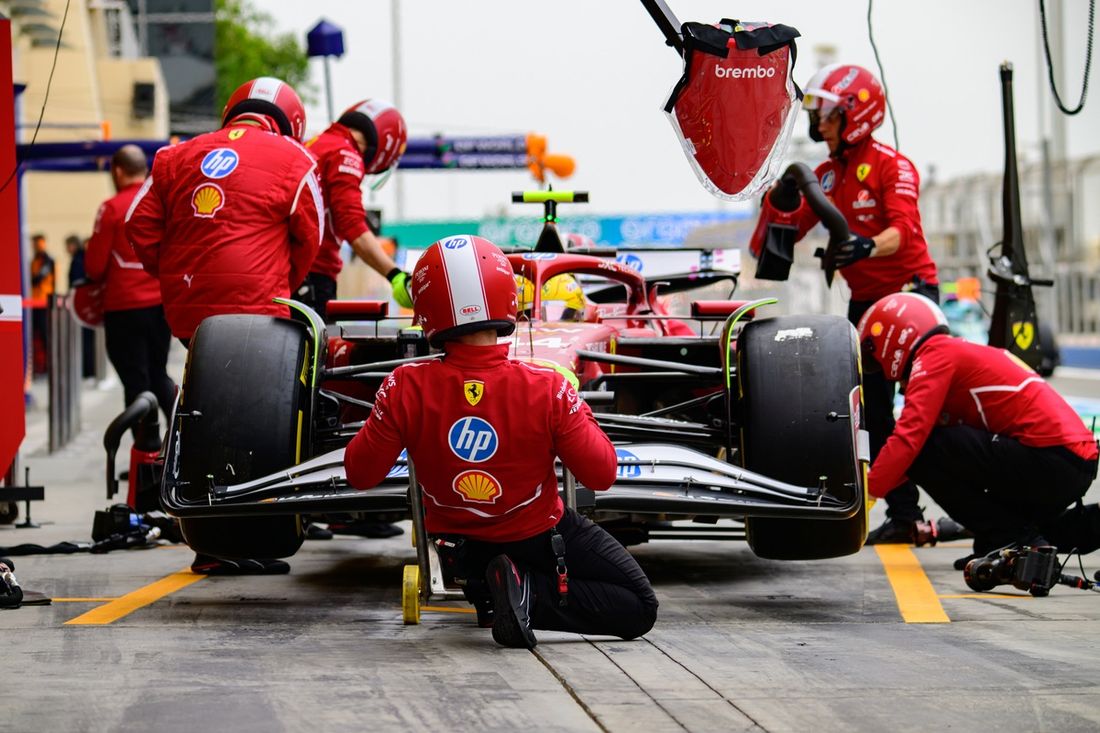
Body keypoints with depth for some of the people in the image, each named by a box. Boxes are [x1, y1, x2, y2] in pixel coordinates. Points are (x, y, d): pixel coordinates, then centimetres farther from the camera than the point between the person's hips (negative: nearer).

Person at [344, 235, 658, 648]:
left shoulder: (406, 390, -22)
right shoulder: (547, 390, -25)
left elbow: (360, 474, -10)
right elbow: (602, 475, -15)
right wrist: (581, 418, 2)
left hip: (461, 548, 4)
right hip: (539, 539, -4)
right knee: (639, 609, 9)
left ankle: (486, 591, 13)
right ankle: (531, 594, -13)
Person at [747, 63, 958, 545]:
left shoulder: (891, 166, -10)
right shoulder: (825, 176, 10)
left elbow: (904, 229, -25)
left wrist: (867, 246, -44)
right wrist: (782, 201, -11)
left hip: (911, 289, -8)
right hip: (865, 301, 8)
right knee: (875, 413, 5)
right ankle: (903, 515, 9)